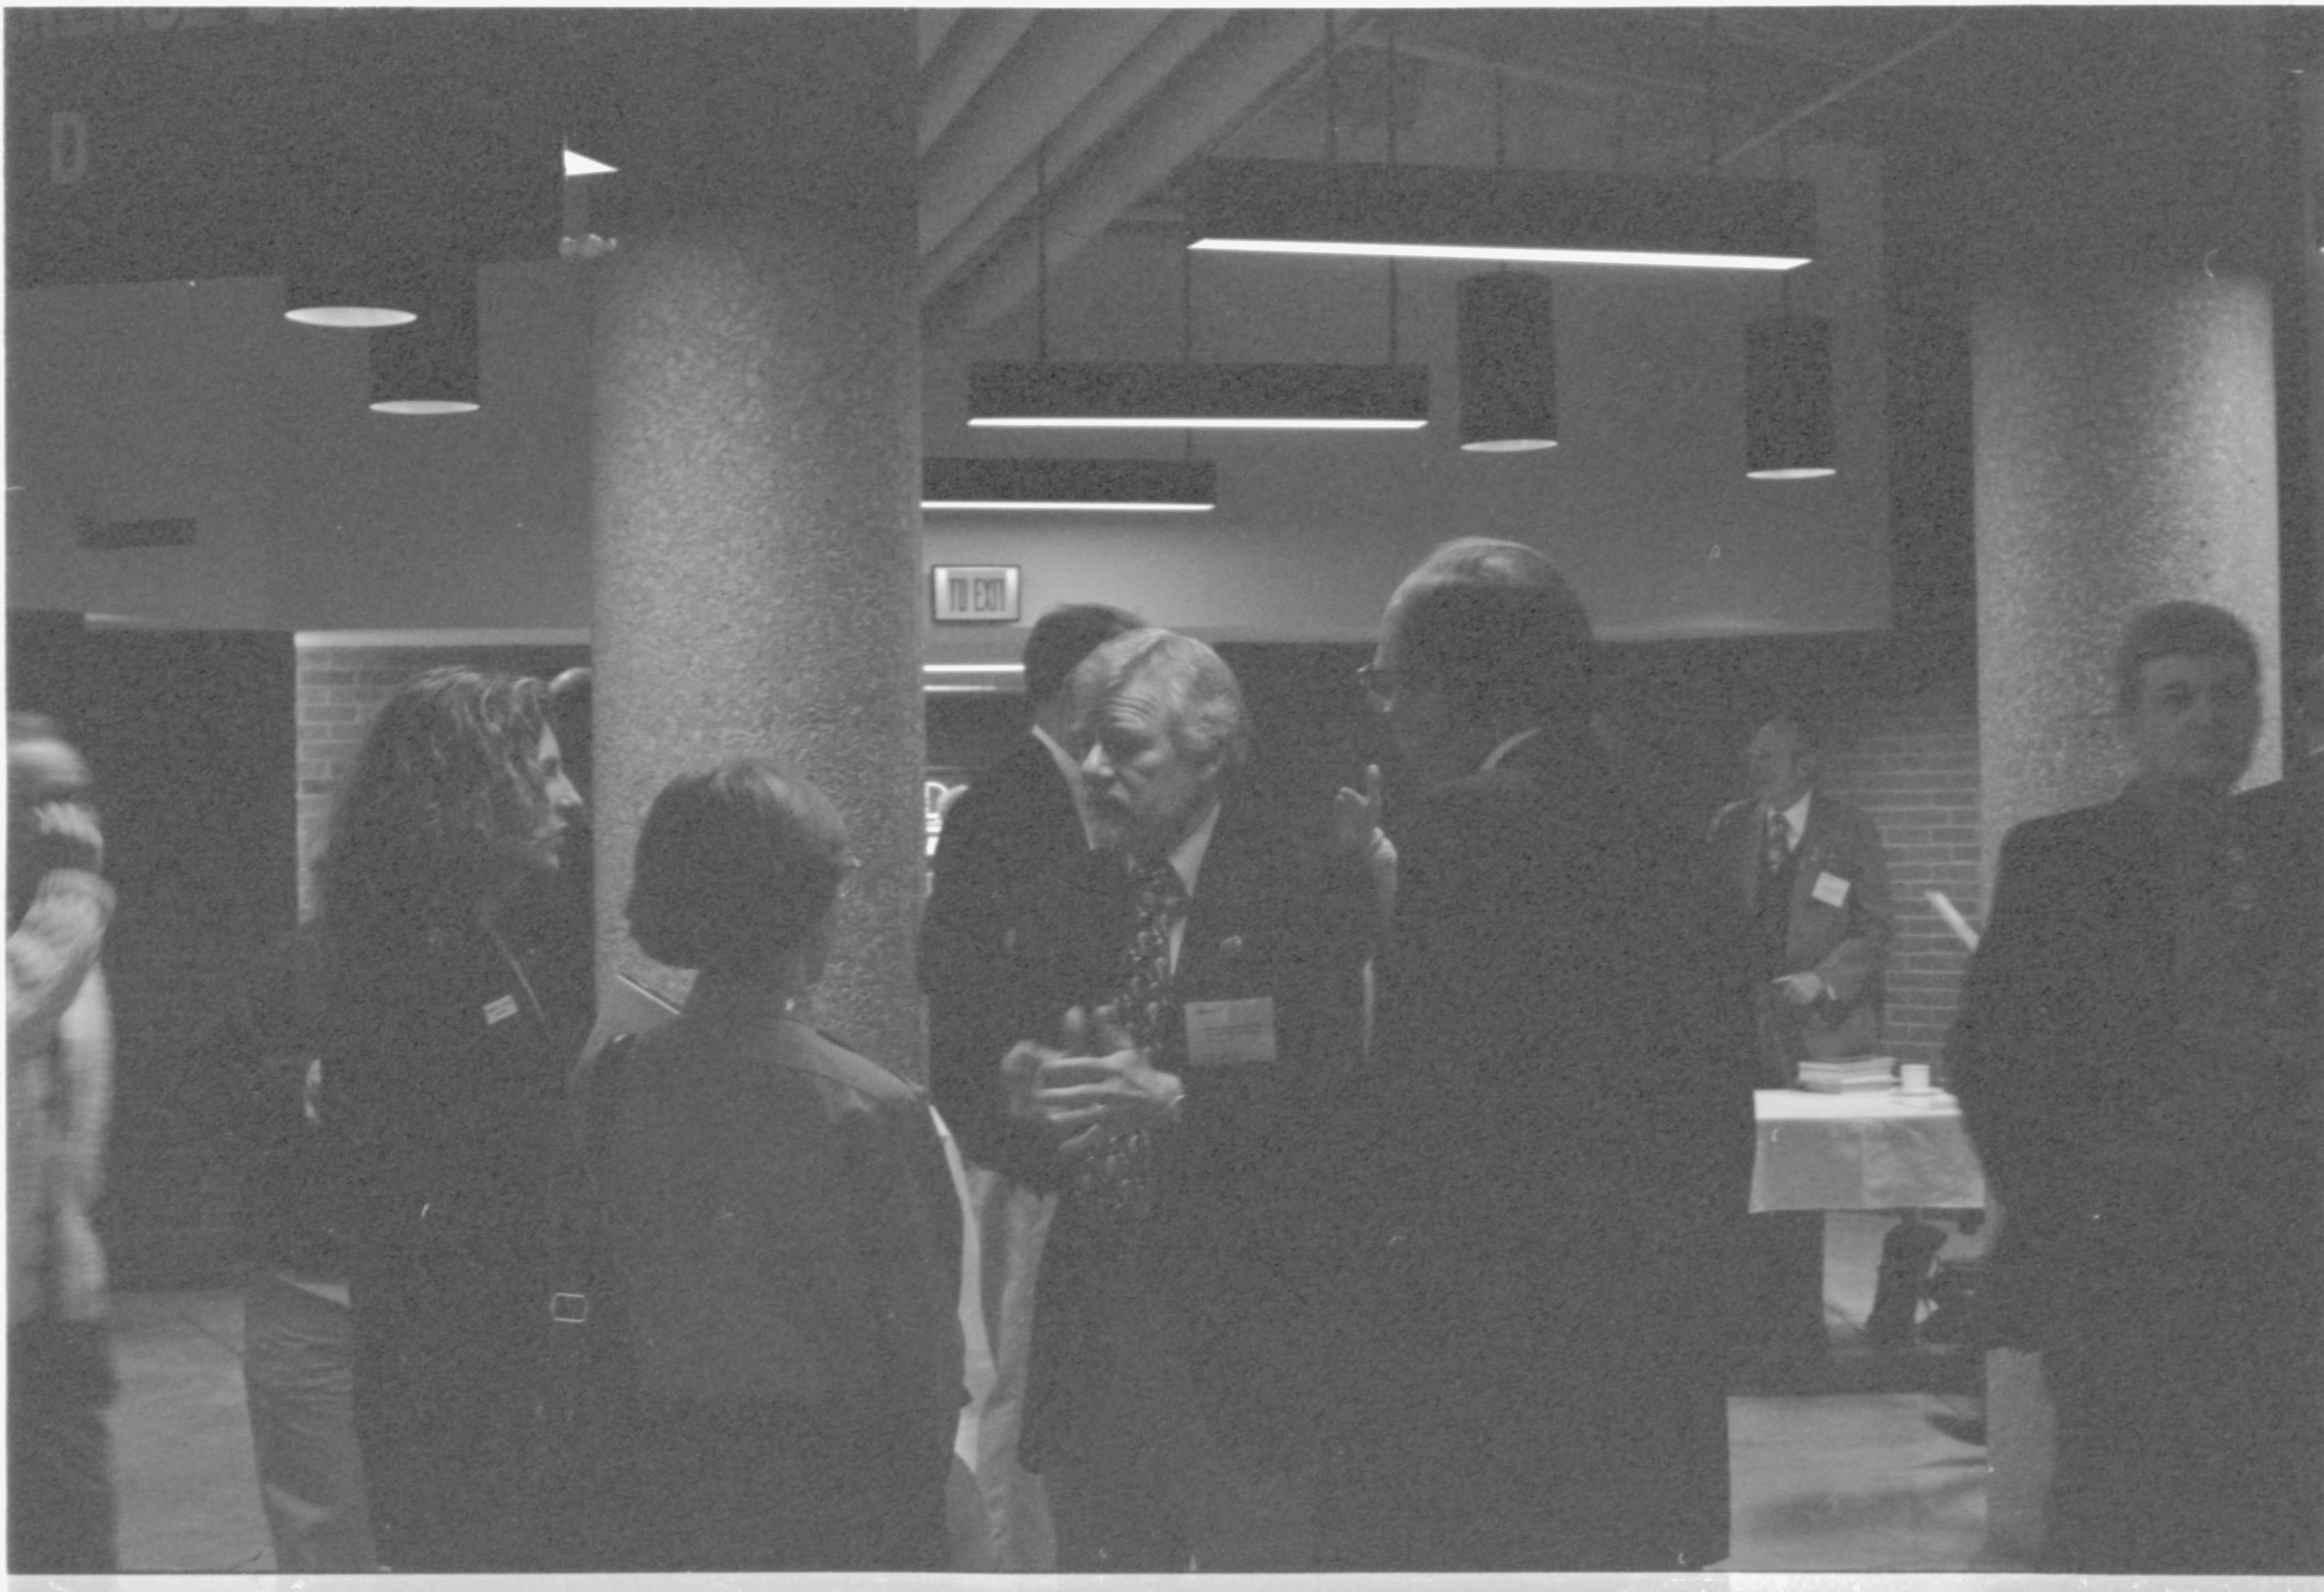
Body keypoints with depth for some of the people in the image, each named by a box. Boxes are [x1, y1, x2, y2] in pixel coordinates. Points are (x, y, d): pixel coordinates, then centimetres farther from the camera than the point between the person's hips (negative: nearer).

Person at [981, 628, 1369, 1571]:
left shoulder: (1311, 894, -6)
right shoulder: (1067, 902, 11)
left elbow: (1338, 1107, -14)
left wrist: (1172, 1100, -24)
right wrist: (1019, 1079, -12)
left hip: (1244, 1341, -5)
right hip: (1088, 1327, 5)